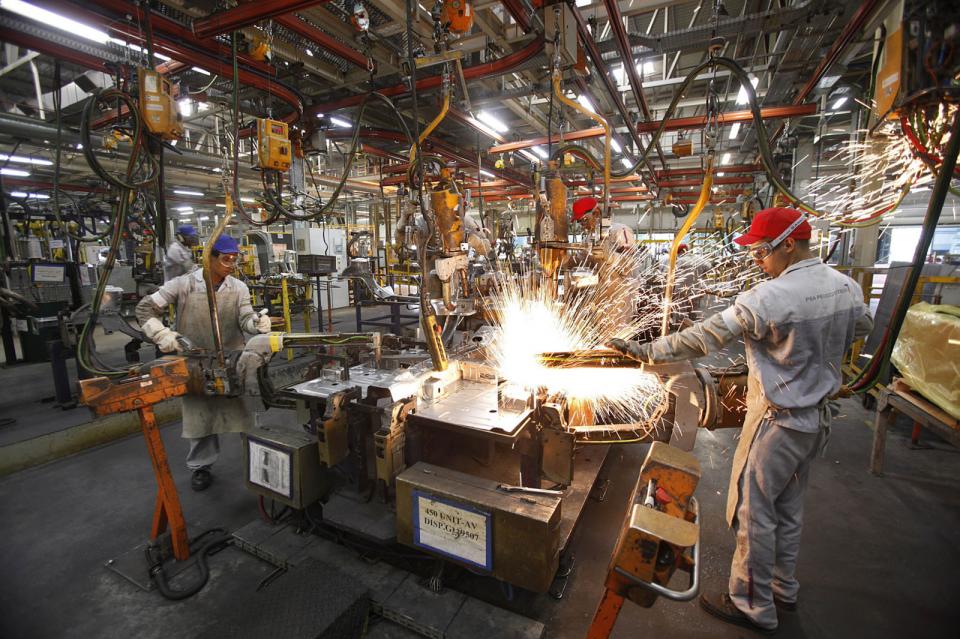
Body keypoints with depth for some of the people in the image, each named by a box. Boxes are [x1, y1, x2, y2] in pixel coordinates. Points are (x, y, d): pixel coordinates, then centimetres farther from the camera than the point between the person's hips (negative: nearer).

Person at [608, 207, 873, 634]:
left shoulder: (769, 298, -27)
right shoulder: (847, 286, -1)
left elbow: (703, 338, -27)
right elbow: (860, 329, 18)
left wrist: (645, 351, -19)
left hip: (778, 422, -8)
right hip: (818, 417, 9)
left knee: (755, 513, 8)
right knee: (788, 509, 23)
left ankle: (753, 606, 25)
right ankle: (783, 589, 42)